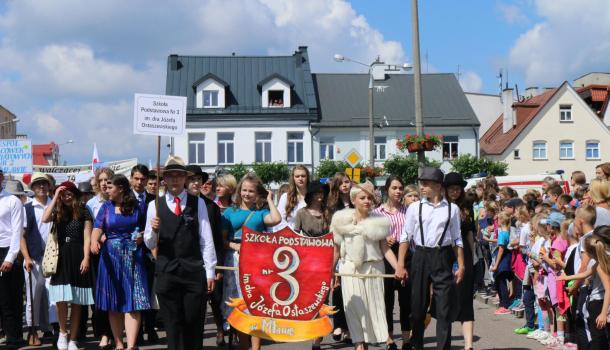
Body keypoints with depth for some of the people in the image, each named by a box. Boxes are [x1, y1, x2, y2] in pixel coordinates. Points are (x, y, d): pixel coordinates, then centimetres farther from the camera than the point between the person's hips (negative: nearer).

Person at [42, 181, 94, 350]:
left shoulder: (83, 212, 3)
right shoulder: (58, 212, 9)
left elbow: (87, 237, -2)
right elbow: (45, 219, -13)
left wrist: (86, 258, -12)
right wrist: (55, 197, -9)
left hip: (78, 257, -1)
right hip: (61, 258, 1)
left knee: (76, 301, 3)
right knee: (61, 299, -10)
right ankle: (62, 332, 13)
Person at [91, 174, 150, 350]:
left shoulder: (138, 206, 3)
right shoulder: (106, 207, 6)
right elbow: (97, 227, -7)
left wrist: (143, 237, -8)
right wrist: (95, 240, -27)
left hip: (133, 256, -2)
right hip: (110, 256, 2)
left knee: (132, 302, -8)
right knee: (113, 304, 6)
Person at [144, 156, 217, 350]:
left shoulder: (198, 203, 5)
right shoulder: (154, 205, 6)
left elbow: (206, 239, 3)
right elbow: (149, 244, 6)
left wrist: (210, 271, 0)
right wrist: (153, 230, -15)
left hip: (194, 271, 0)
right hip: (167, 271, 0)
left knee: (194, 323, 4)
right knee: (172, 323, 4)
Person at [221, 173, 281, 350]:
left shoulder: (261, 212, 7)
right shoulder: (230, 212, 10)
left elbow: (276, 219, -15)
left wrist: (269, 200, -1)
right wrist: (235, 246, -13)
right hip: (234, 261, 2)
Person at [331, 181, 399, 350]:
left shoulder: (378, 221, 3)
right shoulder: (343, 220, 0)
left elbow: (385, 248, 0)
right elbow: (336, 249, 6)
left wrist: (398, 268, -12)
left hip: (373, 268, 2)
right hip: (351, 269, -1)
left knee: (372, 307, 4)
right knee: (355, 308, -3)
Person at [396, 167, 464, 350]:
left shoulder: (452, 209, 3)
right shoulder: (415, 208, 2)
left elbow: (457, 239, 7)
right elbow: (405, 237, 3)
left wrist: (461, 266, 3)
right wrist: (400, 265, -3)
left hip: (443, 258, -1)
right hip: (421, 257, 1)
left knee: (444, 309, 0)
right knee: (418, 306, 9)